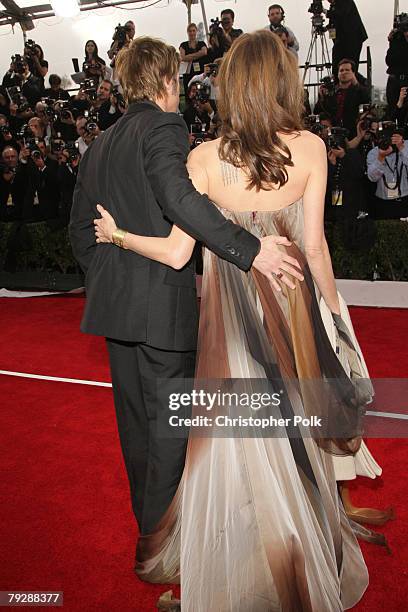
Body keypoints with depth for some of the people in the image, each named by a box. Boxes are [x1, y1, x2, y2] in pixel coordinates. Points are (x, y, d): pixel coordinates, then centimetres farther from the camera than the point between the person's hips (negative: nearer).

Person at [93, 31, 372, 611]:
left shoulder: (206, 158, -11)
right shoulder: (311, 148, -9)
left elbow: (177, 252, -12)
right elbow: (314, 246, -9)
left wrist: (117, 235, 5)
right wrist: (332, 305, 7)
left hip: (232, 306, -1)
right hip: (292, 301, 1)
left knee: (241, 429, 16)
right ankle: (307, 561, 44)